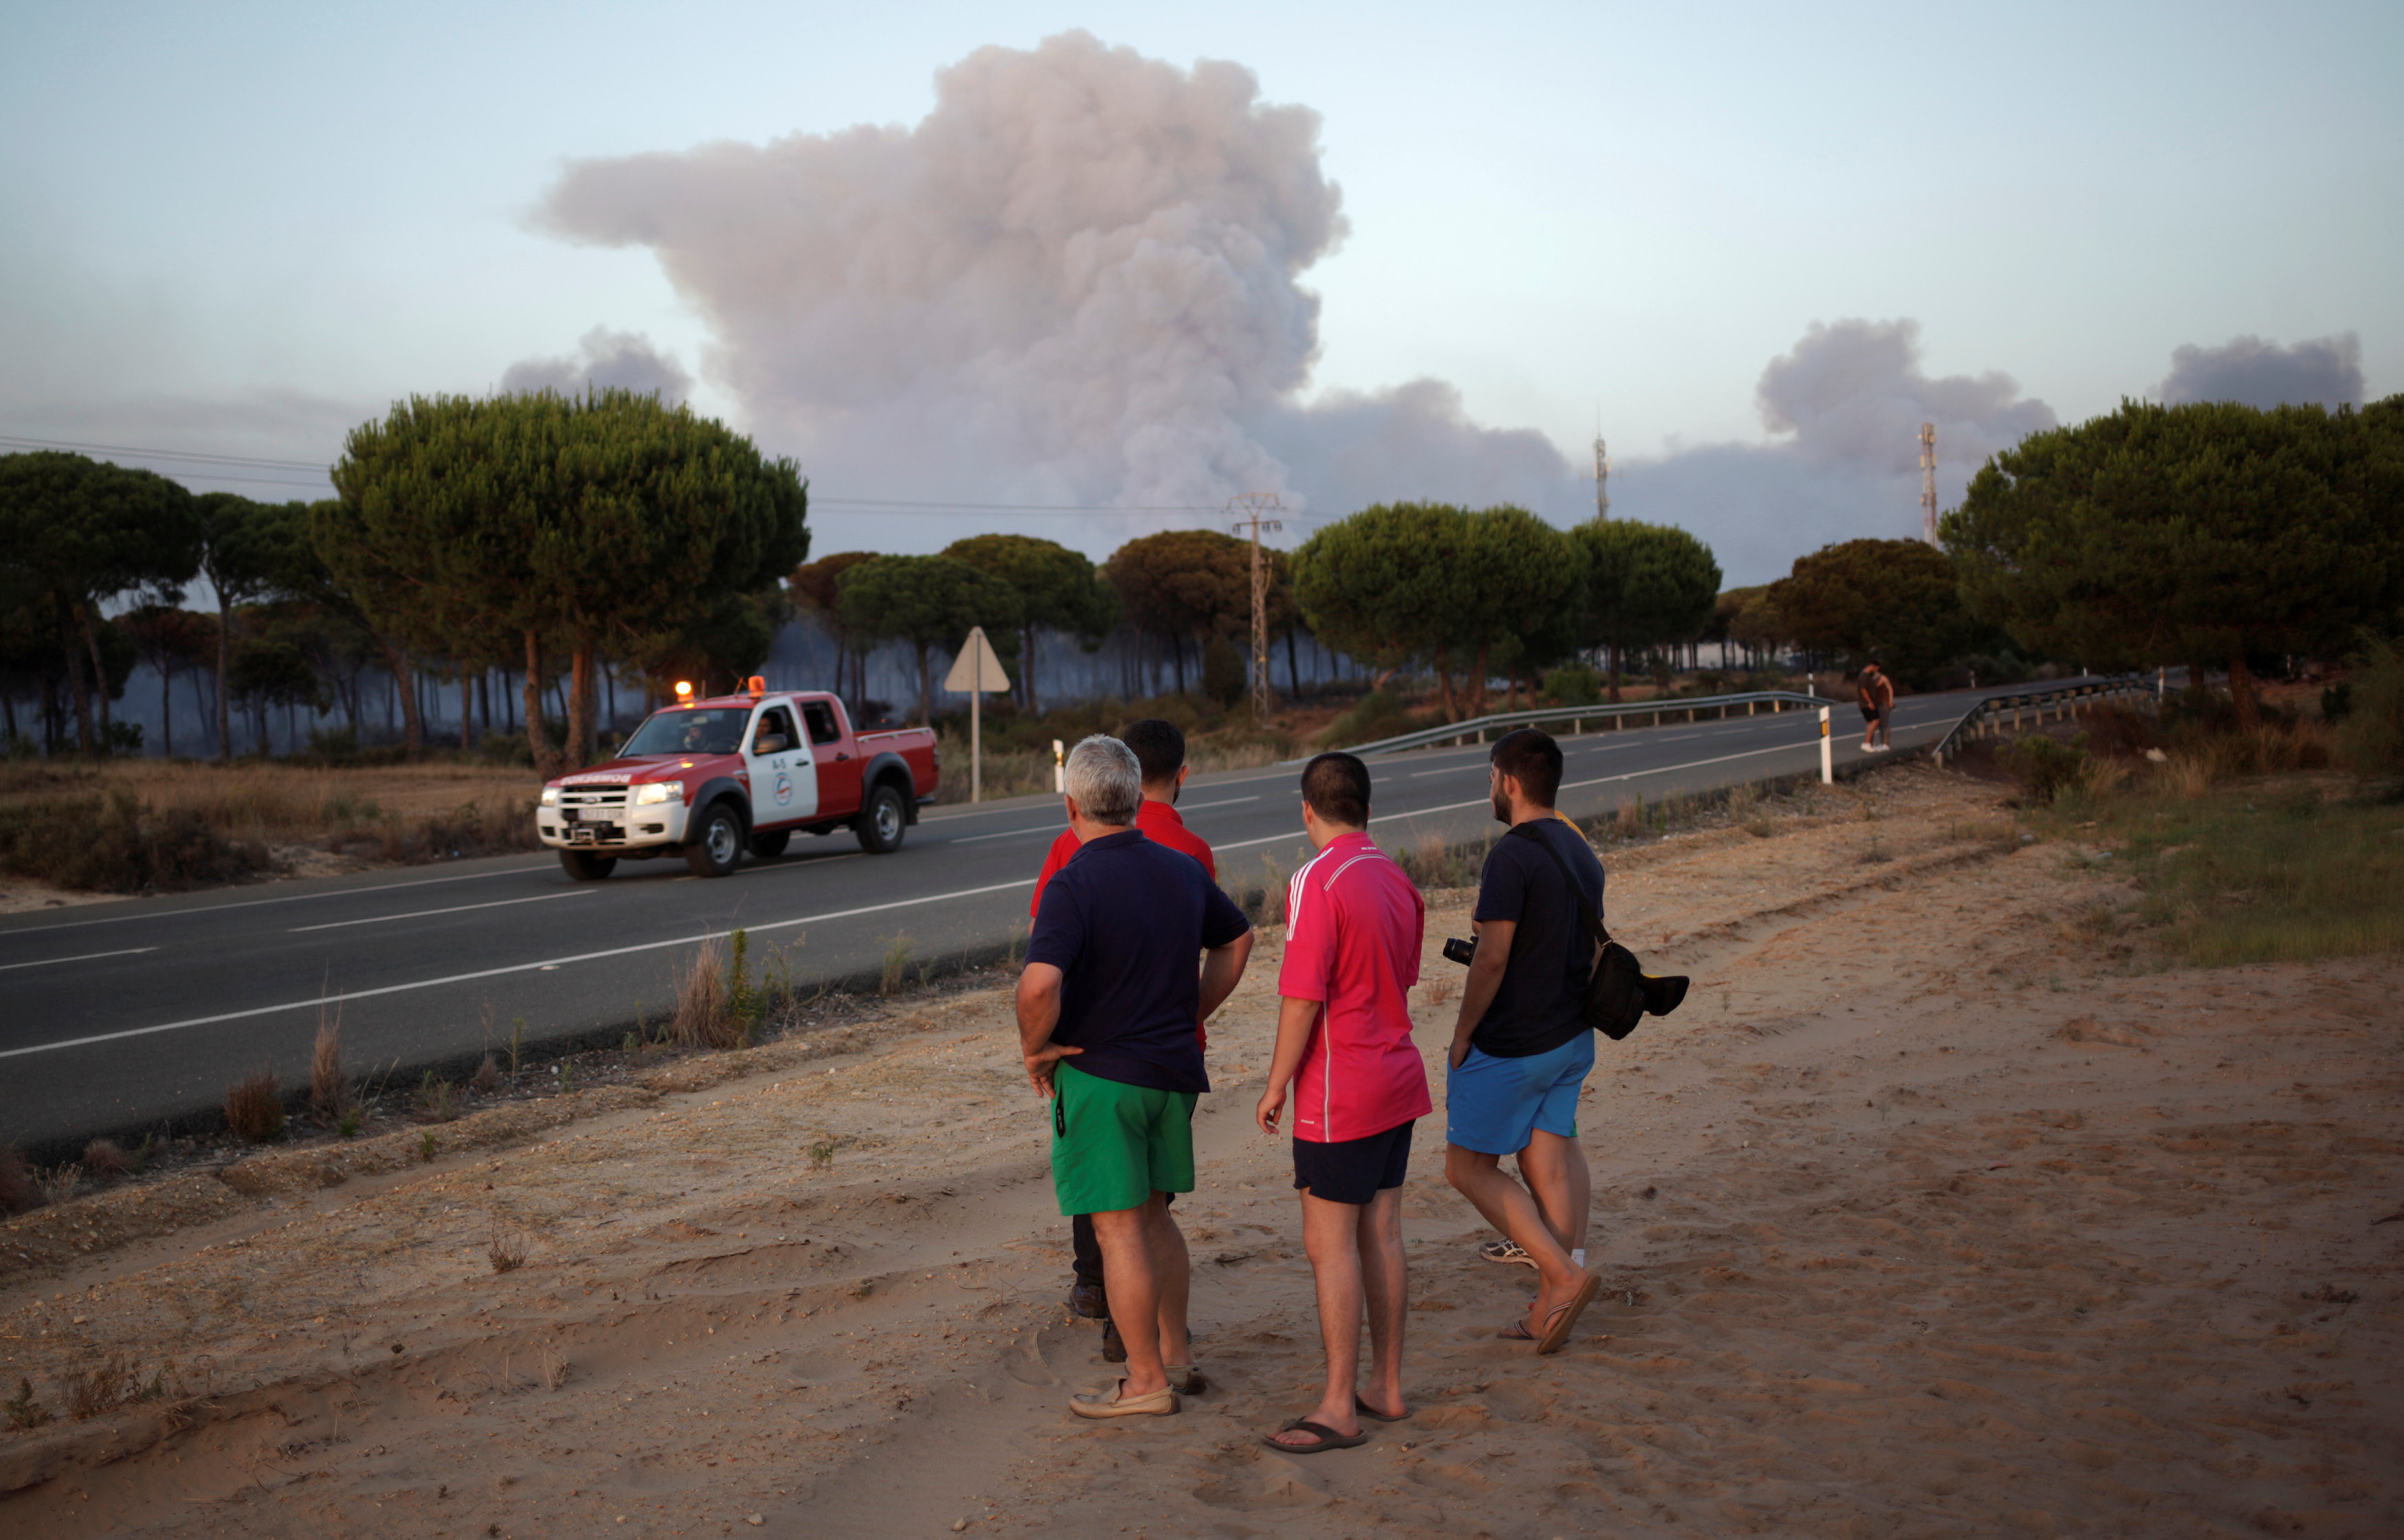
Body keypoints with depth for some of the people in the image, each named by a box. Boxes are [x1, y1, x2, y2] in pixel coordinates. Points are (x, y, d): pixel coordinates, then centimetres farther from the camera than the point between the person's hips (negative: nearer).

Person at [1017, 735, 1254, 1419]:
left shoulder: (1074, 883, -18)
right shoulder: (1182, 870, 5)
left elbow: (1039, 983, -31)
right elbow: (1237, 939, 20)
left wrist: (1036, 1049, -13)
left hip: (1099, 1073, -7)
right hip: (1174, 1068, 7)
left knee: (1119, 1228, 2)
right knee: (1153, 1213, 20)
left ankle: (1146, 1382, 9)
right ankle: (1176, 1354, 28)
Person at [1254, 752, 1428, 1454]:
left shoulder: (1318, 881, -17)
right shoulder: (1397, 879, 8)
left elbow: (1303, 996, -20)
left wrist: (1276, 1085, -11)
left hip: (1338, 1093, -8)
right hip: (1397, 1077, 8)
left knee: (1331, 1245, -2)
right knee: (1380, 1234, 14)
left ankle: (1339, 1408, 2)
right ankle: (1387, 1386, 21)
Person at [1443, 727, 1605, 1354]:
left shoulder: (1511, 856, -18)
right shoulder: (1581, 853, 10)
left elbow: (1492, 958, -21)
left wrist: (1462, 1035, -11)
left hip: (1509, 1045, -8)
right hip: (1572, 1038, 8)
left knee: (1468, 1166, 5)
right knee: (1548, 1166, 10)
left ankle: (1564, 1274, -4)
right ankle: (1549, 1309, 11)